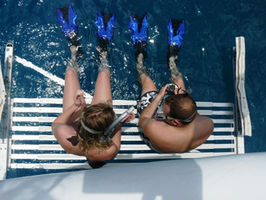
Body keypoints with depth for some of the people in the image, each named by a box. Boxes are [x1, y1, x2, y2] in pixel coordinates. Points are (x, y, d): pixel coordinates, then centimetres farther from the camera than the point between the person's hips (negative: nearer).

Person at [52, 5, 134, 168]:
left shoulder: (67, 140, -46)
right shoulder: (110, 151, -44)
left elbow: (56, 124, -21)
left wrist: (74, 107, -31)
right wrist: (119, 124, -29)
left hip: (74, 123, 1)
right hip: (98, 133, 0)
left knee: (71, 71, 13)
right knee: (104, 73, 11)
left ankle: (74, 48, 49)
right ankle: (103, 49, 46)